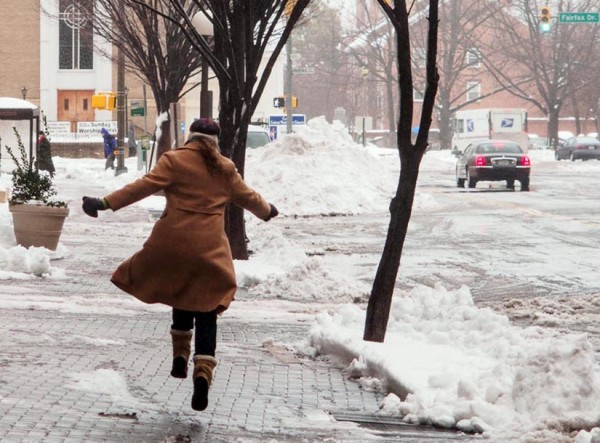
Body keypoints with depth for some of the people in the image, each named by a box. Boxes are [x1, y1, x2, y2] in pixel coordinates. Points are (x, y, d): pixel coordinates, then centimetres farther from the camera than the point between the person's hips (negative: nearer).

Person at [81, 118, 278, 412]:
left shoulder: (174, 160, 1)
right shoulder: (225, 168, 10)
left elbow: (145, 185, -10)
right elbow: (247, 197, 22)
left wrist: (106, 203, -11)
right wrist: (267, 211, 43)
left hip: (173, 243, -1)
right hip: (210, 248, 1)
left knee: (181, 299, 23)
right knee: (205, 311, 1)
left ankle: (180, 357, 23)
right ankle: (203, 371, -16)